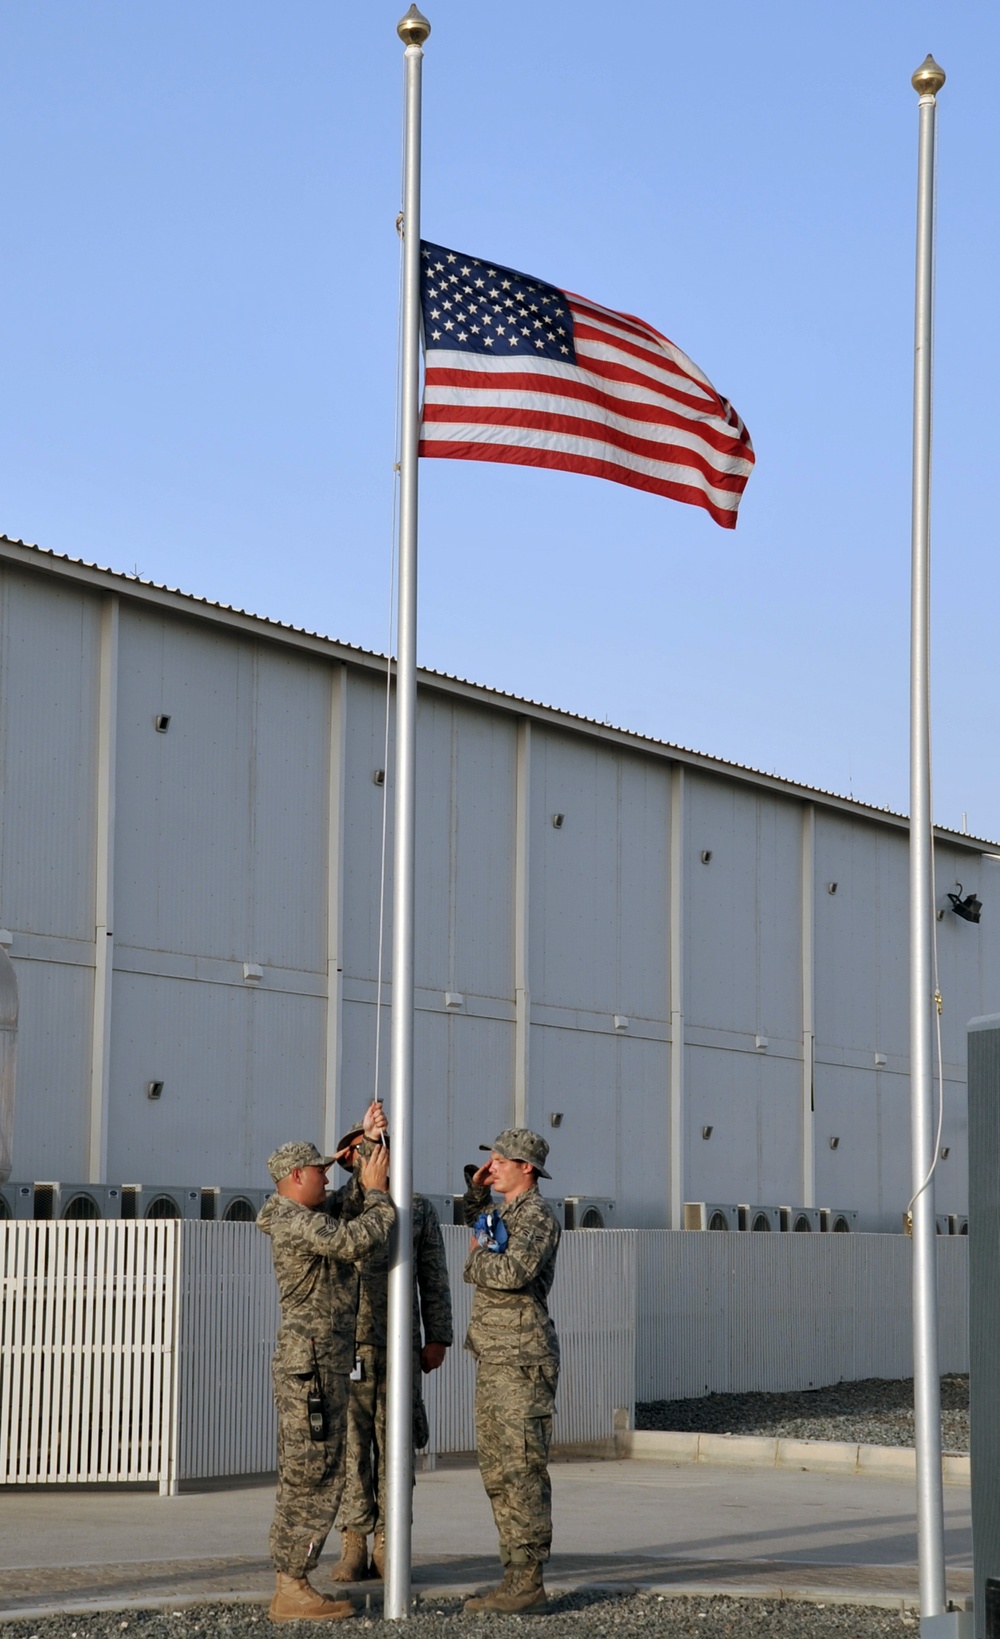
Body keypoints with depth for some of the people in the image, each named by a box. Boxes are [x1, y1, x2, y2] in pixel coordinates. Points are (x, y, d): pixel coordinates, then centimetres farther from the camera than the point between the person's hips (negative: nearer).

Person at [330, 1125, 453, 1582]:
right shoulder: (340, 1202, 9)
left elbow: (434, 1278, 11)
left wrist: (436, 1337, 4)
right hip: (349, 1339, -1)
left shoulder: (419, 1207, 12)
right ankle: (353, 1542, 5)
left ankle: (387, 1544, 7)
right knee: (351, 1442, -1)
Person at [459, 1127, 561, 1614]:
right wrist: (476, 1188, 22)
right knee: (498, 1472, 9)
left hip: (522, 1362, -10)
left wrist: (474, 1263, -8)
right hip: (494, 1360, 10)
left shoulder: (537, 1215, -11)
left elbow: (514, 1271, -28)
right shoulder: (506, 1214, 18)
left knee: (523, 1472, -9)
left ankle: (528, 1582, -8)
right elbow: (477, 1226, 41)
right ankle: (517, 1576, 12)